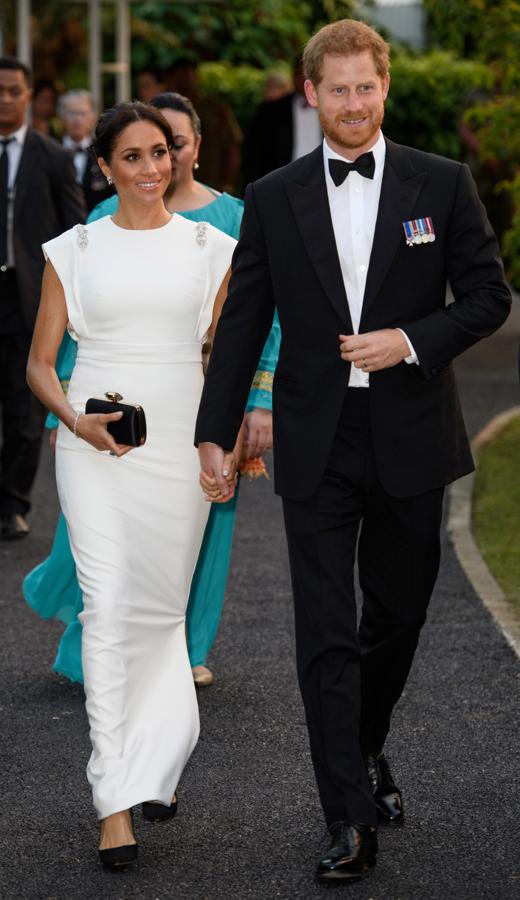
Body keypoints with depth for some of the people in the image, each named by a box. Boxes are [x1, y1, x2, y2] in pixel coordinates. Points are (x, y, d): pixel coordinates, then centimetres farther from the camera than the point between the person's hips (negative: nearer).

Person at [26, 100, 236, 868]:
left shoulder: (209, 247, 7)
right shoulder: (73, 251, 4)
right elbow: (40, 362, 5)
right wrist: (77, 421, -13)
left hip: (180, 446, 2)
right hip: (96, 450, -1)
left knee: (164, 610, 9)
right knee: (110, 607, -11)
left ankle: (155, 761, 30)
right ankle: (117, 802, -12)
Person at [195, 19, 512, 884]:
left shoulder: (441, 184, 1)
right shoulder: (274, 198, 3)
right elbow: (242, 323, 6)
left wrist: (412, 341, -13)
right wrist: (214, 431, 3)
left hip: (410, 438, 1)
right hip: (317, 446, 0)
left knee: (398, 610, 14)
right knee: (325, 633, -5)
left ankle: (367, 748, 40)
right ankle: (351, 819, -2)